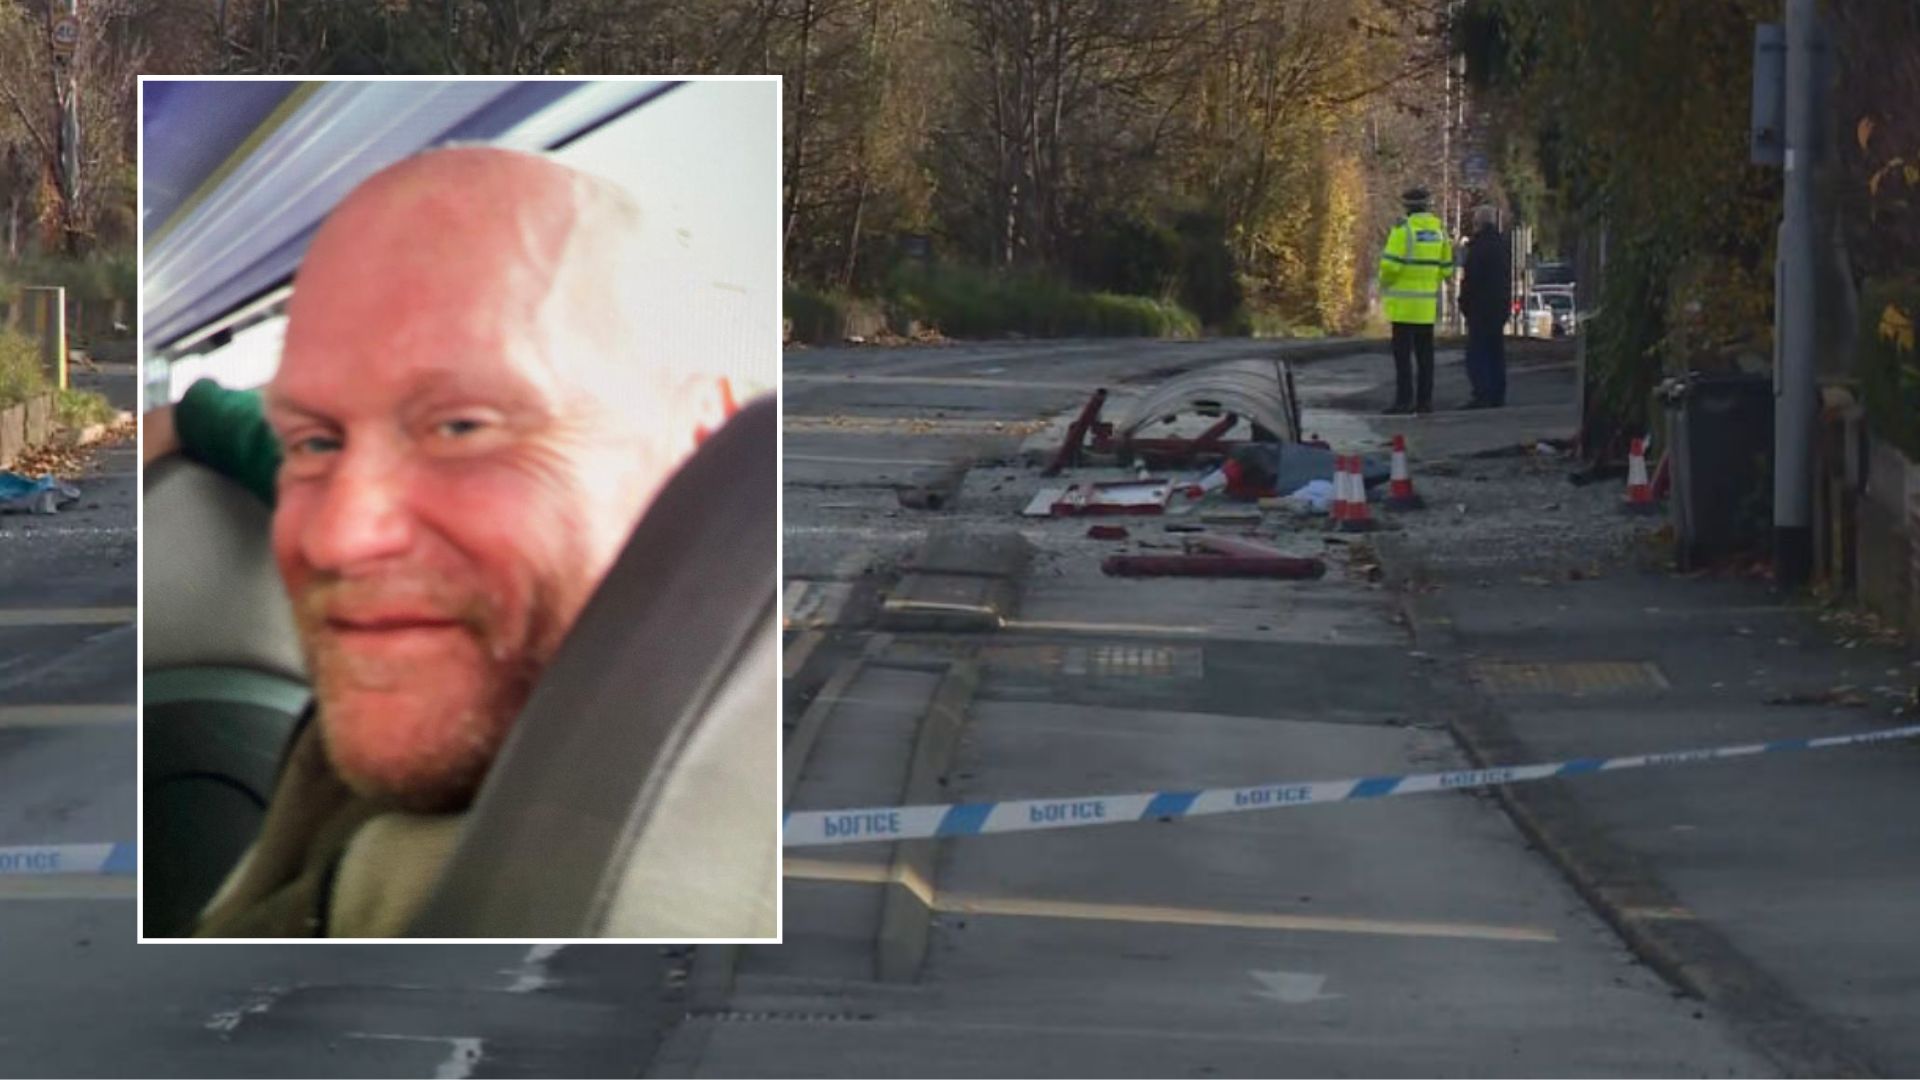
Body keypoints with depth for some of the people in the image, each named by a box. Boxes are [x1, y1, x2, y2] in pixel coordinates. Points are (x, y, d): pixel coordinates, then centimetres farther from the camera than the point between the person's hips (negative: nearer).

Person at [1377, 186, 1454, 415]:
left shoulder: (1404, 229, -12)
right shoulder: (1439, 230, 8)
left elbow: (1391, 264, -17)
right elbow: (1446, 268, 11)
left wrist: (1385, 284, 1)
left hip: (1404, 303, -6)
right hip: (1428, 304, 6)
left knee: (1402, 352, -5)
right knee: (1424, 352, 11)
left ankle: (1404, 399, -10)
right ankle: (1425, 399, 10)